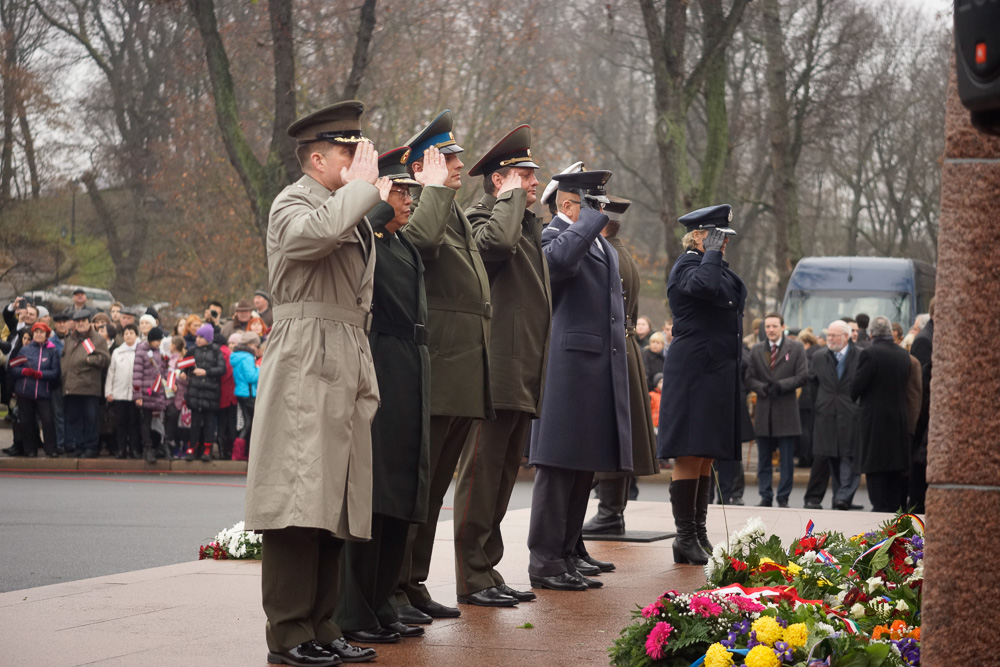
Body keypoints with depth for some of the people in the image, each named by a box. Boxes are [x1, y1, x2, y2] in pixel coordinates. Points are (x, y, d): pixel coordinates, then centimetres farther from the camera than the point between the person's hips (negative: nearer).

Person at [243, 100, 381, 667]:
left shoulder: (356, 212, 23)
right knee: (298, 505, -10)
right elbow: (318, 231, -31)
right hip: (304, 369, -9)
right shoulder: (292, 205, -5)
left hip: (347, 370, 9)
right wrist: (363, 183, -15)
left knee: (333, 506, 8)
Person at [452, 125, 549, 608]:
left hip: (523, 381, 10)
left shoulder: (529, 227, 23)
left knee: (502, 478, 13)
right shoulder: (480, 219, -6)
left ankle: (488, 572, 19)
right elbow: (497, 242, -32)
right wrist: (512, 198, -14)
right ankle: (473, 580, -3)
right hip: (493, 374, -10)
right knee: (480, 476, -6)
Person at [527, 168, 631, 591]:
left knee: (584, 470, 11)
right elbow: (561, 259, -31)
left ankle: (567, 556, 17)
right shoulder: (554, 235, -6)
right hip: (569, 370, -9)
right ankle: (545, 562, -4)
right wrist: (591, 217, -19)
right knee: (558, 468, -7)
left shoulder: (605, 248, 23)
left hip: (602, 377, 9)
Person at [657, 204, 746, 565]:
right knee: (690, 455, -8)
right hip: (693, 370, -10)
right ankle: (685, 538, -5)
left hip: (717, 373, 10)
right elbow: (709, 288, -30)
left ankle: (699, 533, 17)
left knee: (706, 457, 12)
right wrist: (711, 253, -18)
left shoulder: (718, 267, 19)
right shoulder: (686, 267, -9)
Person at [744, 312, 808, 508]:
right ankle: (765, 497, 13)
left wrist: (781, 385, -16)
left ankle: (783, 498, 6)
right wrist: (762, 388, -13)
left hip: (786, 411, -3)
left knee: (787, 460, 0)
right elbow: (750, 379, 7)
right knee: (763, 459, 7)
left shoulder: (796, 348, 3)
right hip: (764, 411, 3)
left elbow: (803, 376, -4)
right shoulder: (756, 350, 11)